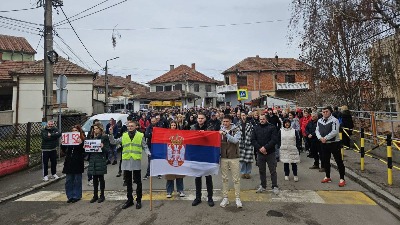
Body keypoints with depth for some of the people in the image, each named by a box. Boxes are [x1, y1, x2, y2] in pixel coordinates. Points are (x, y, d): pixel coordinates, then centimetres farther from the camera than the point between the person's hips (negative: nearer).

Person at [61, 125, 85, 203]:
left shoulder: (82, 140, -6)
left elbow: (84, 151, -15)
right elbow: (64, 150, 11)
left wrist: (81, 143, -27)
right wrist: (62, 144, -5)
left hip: (78, 163, -5)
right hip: (69, 162, 5)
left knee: (77, 180, 7)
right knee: (68, 180, 10)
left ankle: (77, 196, 18)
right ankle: (70, 196, 22)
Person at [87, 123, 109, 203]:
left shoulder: (104, 138, -2)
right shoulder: (93, 138, 16)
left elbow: (107, 150, -6)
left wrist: (103, 147, -24)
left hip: (101, 160, -5)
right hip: (93, 160, 5)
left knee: (101, 178, 2)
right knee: (95, 179, 10)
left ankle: (102, 195, 12)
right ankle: (95, 195, 19)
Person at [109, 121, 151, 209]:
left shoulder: (140, 135, 1)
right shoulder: (124, 136, 9)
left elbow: (145, 147, 1)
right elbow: (113, 142, 9)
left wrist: (148, 153, -16)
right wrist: (111, 134, -3)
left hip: (136, 161, -3)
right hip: (126, 161, 3)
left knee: (138, 182, 6)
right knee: (128, 182, 14)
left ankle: (138, 200, 18)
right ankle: (129, 200, 27)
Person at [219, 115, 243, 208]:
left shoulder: (236, 130, -4)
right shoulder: (221, 130, 4)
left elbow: (235, 140, -20)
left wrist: (225, 134, -28)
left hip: (234, 157, -2)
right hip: (223, 157, 3)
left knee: (236, 179, 4)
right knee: (224, 178, 9)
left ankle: (238, 198, 15)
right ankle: (225, 198, 19)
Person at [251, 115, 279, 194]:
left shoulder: (272, 127, -4)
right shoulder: (256, 128, 7)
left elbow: (274, 140, -12)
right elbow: (253, 140, 2)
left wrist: (265, 147, -18)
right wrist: (259, 148, -12)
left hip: (270, 153, -3)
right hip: (260, 153, 3)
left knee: (273, 171, 3)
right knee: (261, 170, 13)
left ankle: (275, 187, 15)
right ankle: (263, 186, 26)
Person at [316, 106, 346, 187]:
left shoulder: (334, 120, -12)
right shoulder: (319, 121, 8)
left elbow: (334, 132, -21)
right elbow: (317, 130, 6)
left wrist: (325, 138, -20)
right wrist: (320, 138, -11)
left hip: (334, 143, -6)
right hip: (324, 144, 6)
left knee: (339, 161, -1)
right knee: (325, 161, 15)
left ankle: (342, 179, 8)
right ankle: (327, 177, 30)